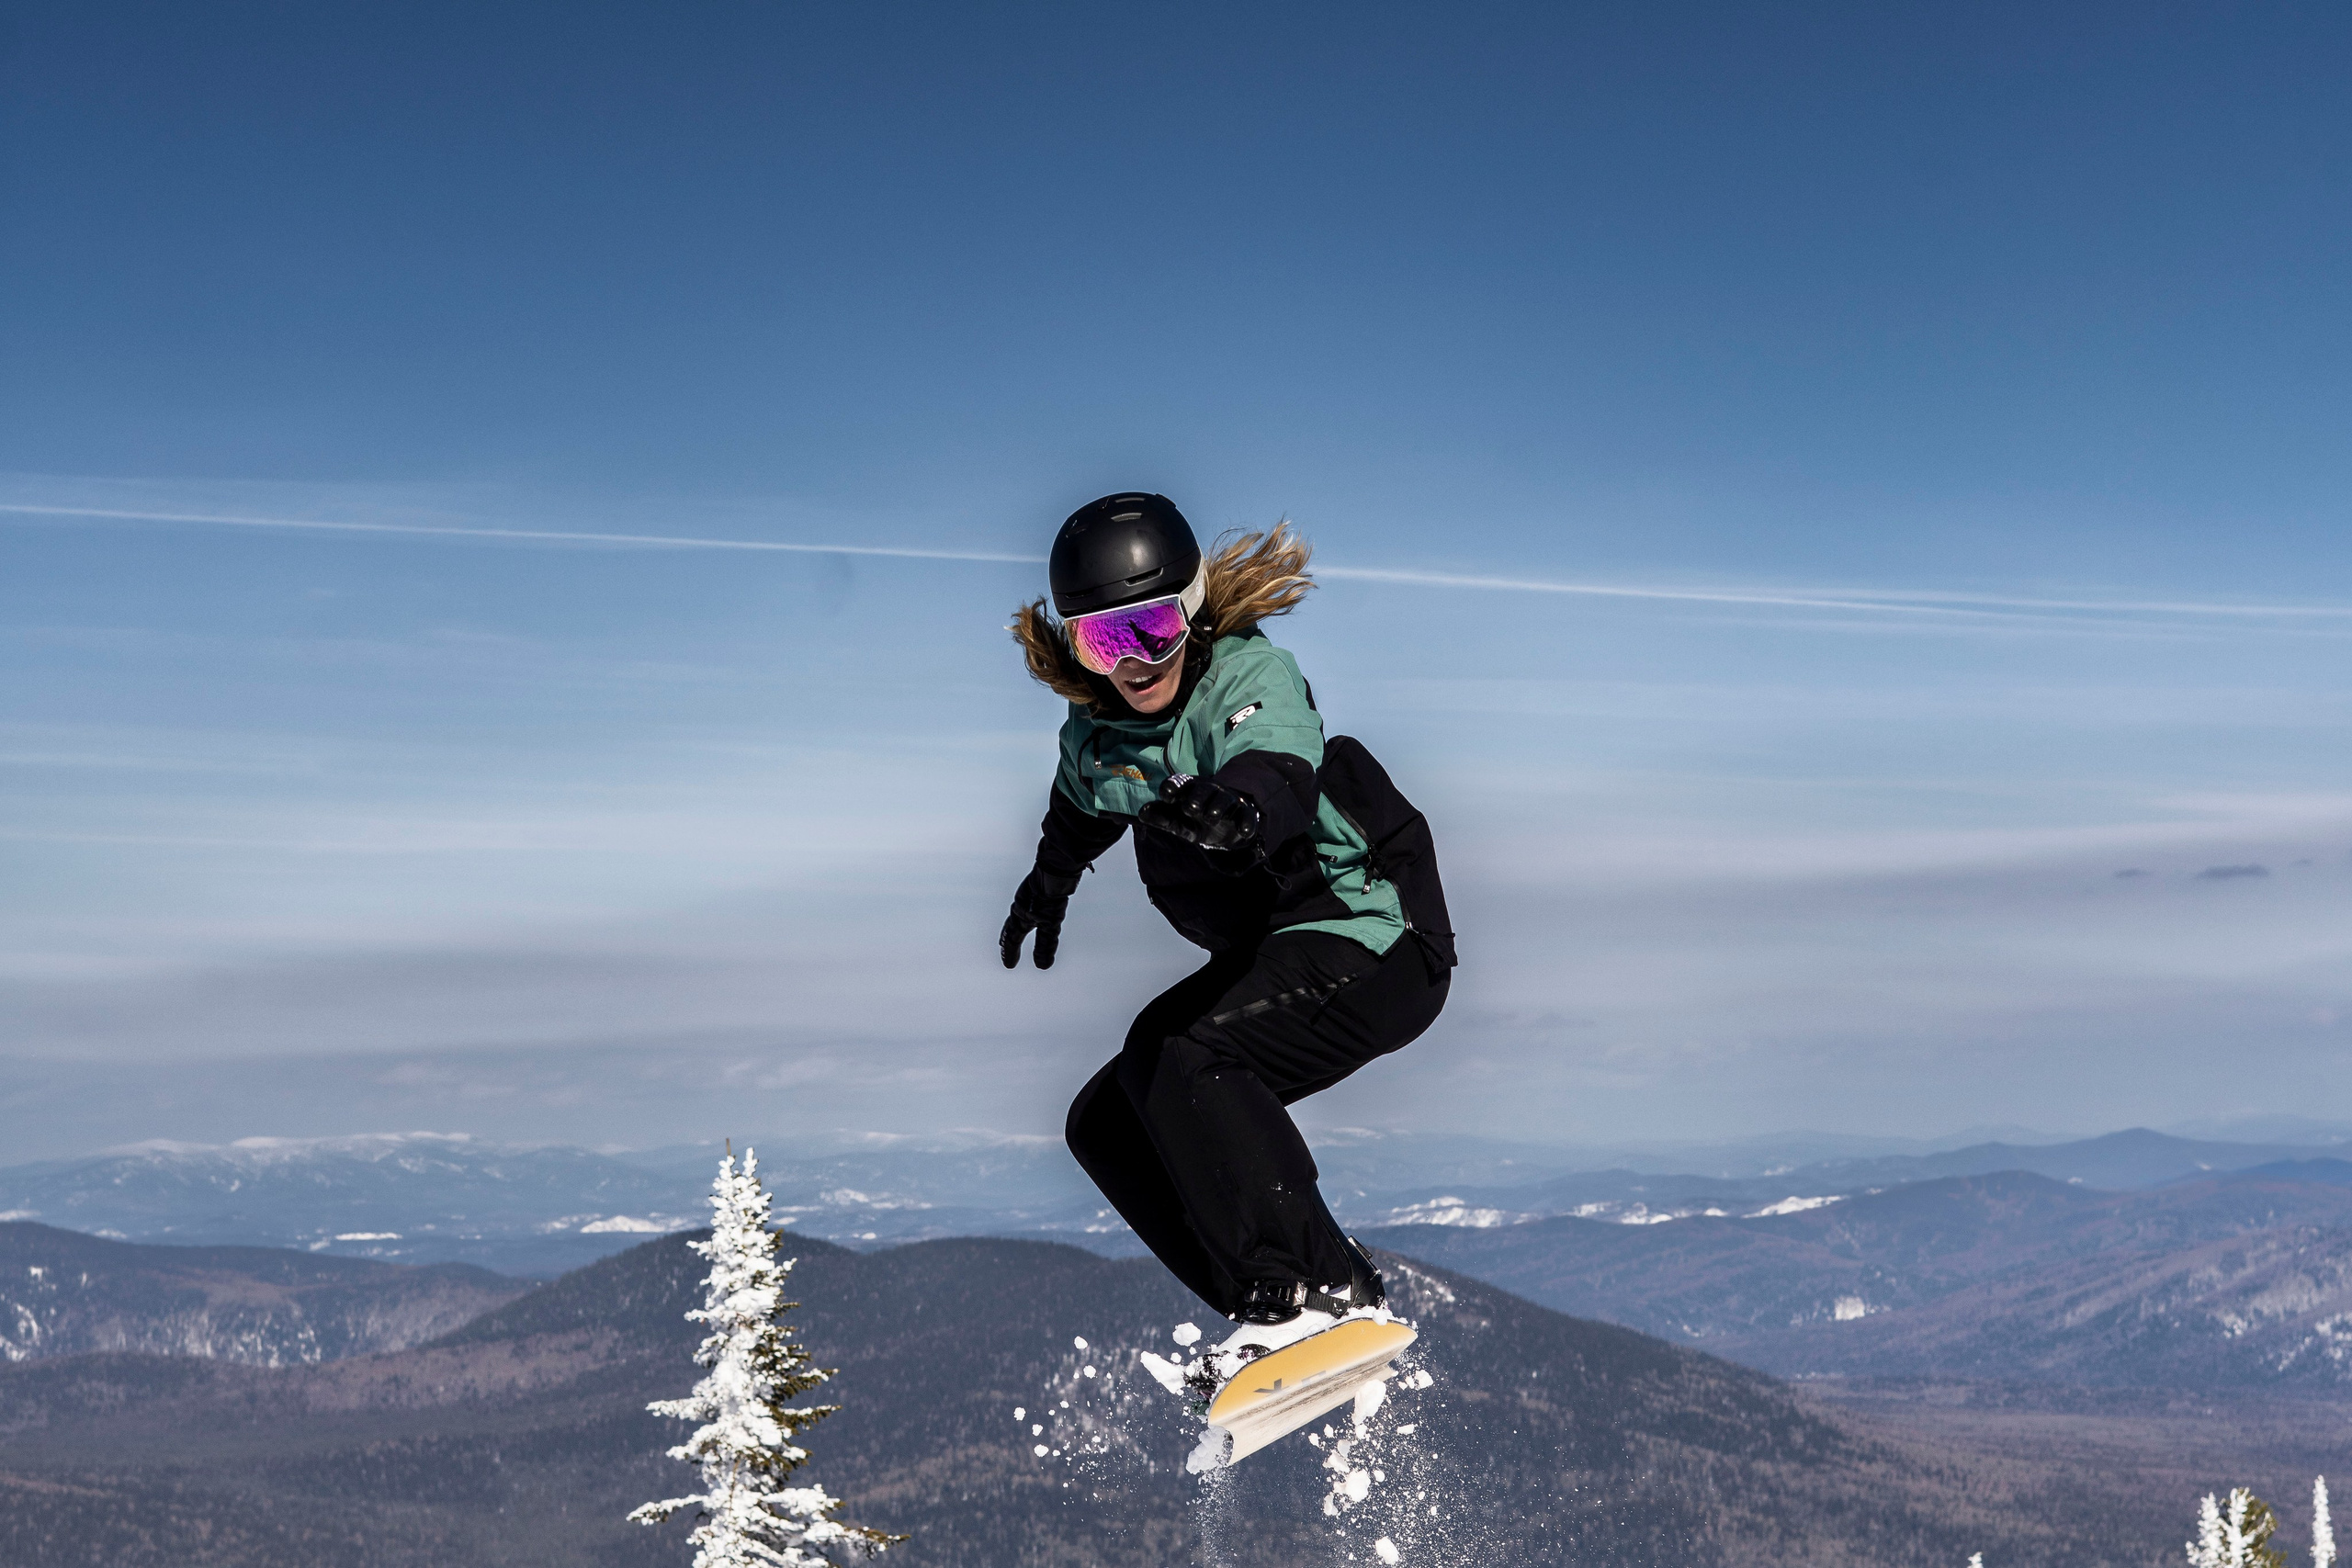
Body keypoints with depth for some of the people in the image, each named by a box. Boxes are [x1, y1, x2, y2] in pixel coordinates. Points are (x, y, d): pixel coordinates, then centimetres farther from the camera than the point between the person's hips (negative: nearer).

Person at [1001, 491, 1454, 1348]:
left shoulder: (1250, 675, -21)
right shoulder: (1096, 730, 1)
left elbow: (1281, 772, -44)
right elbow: (1083, 811, 26)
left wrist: (1240, 806, -67)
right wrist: (1047, 887, 44)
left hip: (1364, 941, -9)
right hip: (1260, 958, 9)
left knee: (1191, 1068, -30)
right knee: (1104, 1124, 9)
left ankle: (1327, 1290, -27)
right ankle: (1275, 1317, 6)